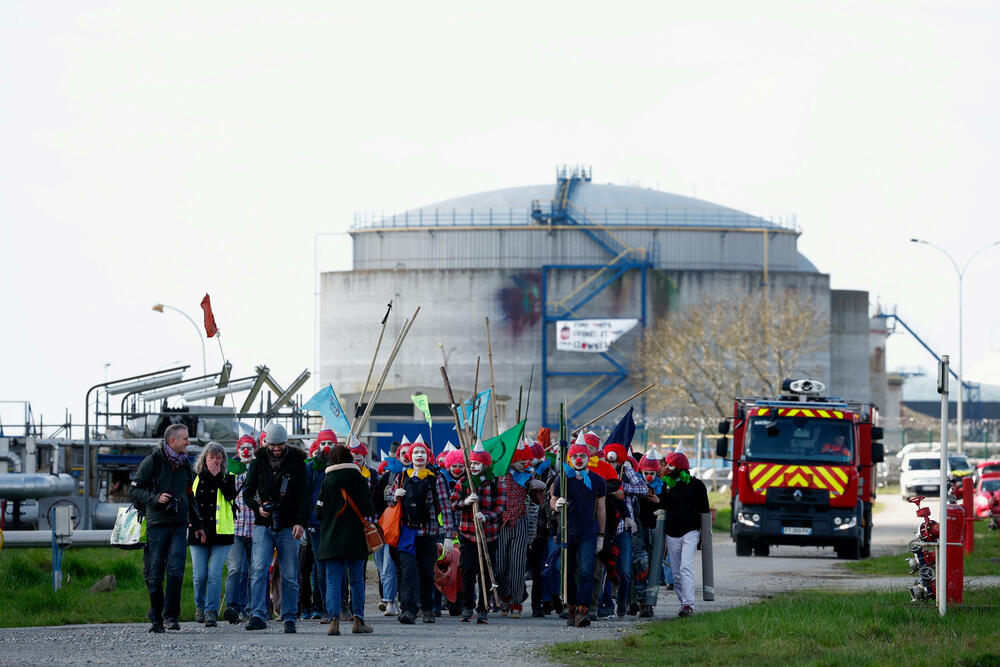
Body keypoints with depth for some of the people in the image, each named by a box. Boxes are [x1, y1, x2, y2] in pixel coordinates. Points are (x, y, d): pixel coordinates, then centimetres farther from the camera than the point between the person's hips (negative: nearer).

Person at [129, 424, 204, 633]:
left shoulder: (184, 463, 14)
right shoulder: (152, 461, -3)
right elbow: (134, 491, -2)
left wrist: (197, 524, 26)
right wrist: (155, 498, -18)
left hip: (179, 524, 3)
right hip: (157, 524, -3)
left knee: (176, 569, -12)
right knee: (155, 574, -1)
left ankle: (171, 616, -10)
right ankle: (156, 619, 8)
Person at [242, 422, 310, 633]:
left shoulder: (296, 462, 2)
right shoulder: (259, 461, 6)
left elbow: (304, 495, 0)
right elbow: (247, 492, 10)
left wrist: (301, 522, -12)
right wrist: (257, 507, -11)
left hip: (288, 528, -1)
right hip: (263, 525, 1)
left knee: (290, 575, 3)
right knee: (259, 570, -14)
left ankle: (289, 618, 10)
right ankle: (258, 616, -19)